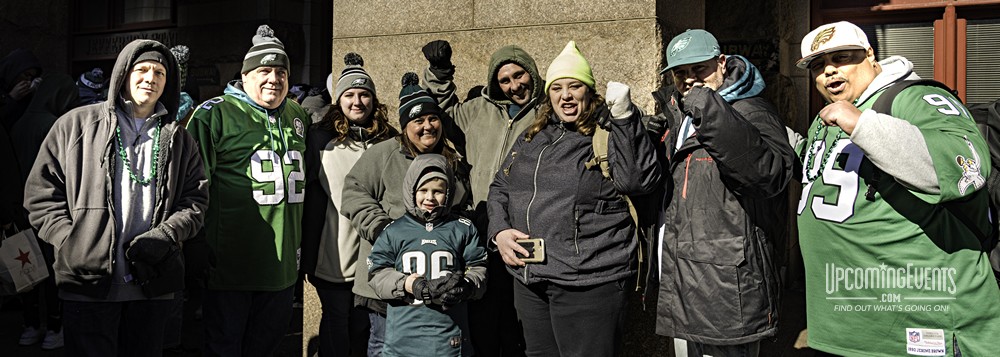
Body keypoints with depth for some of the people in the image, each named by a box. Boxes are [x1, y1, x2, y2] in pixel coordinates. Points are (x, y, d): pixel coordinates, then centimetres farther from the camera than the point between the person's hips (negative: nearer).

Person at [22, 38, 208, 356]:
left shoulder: (178, 139, 12)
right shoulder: (77, 124, 5)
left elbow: (196, 198, 8)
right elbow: (41, 190, 3)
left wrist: (166, 235, -9)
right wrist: (70, 243, -9)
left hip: (152, 286, 3)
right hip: (88, 285, -2)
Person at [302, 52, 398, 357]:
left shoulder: (389, 140, 8)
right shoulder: (321, 138, 1)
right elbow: (311, 197, 0)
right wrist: (307, 256, -3)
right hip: (334, 259, -2)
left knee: (365, 332, 12)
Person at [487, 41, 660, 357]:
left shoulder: (610, 133, -5)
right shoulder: (533, 137, 12)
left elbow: (640, 181, -21)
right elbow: (500, 188, 19)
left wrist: (624, 116, -26)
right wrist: (499, 230, 2)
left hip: (587, 284, -6)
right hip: (528, 281, 6)